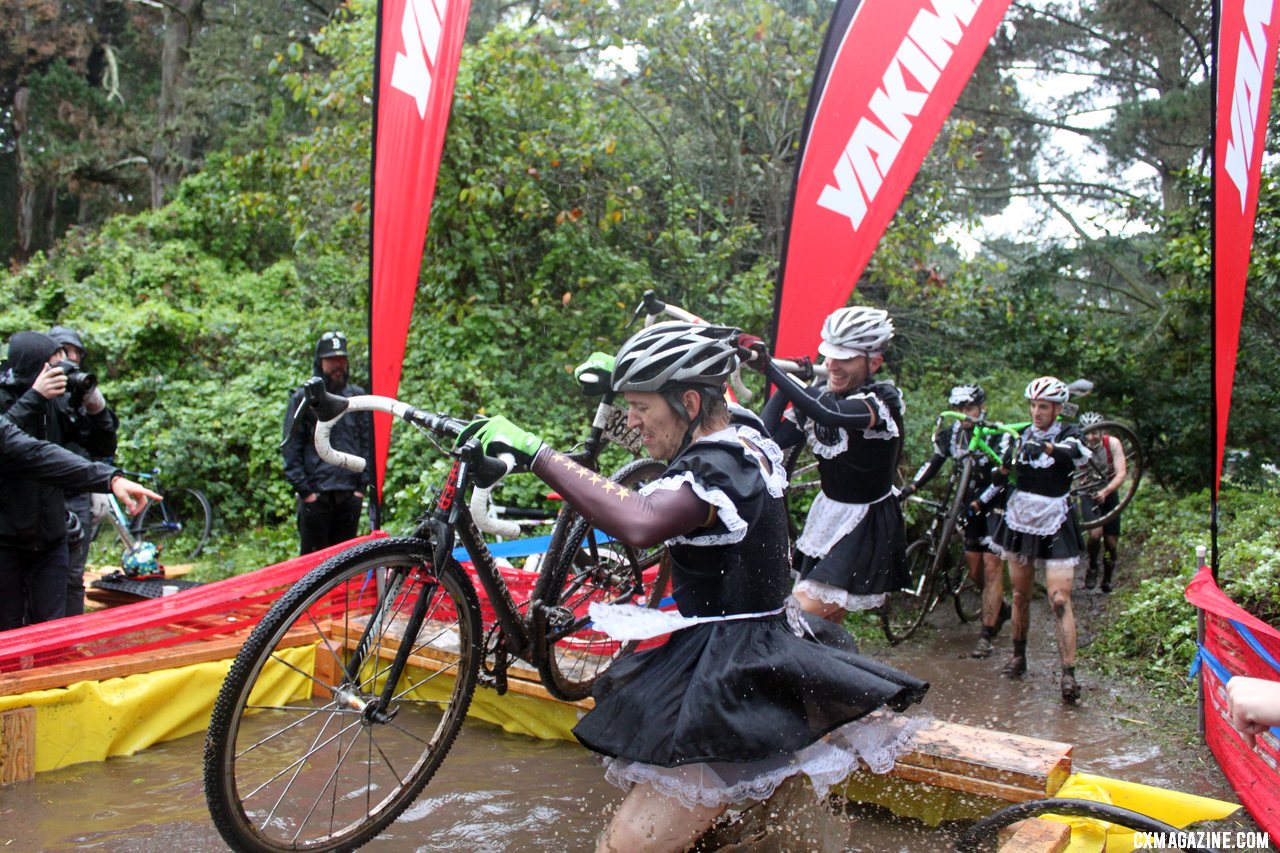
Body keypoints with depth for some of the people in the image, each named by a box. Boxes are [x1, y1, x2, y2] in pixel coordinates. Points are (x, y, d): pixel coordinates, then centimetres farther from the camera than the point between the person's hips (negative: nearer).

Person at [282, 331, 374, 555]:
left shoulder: (358, 397, 10)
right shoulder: (302, 399, 2)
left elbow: (368, 444, 10)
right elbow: (291, 450, 0)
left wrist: (362, 486, 3)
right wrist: (303, 489, -7)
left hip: (350, 495, 3)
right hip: (315, 496, -3)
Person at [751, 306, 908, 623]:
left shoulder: (883, 400, -21)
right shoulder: (818, 395, -3)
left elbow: (829, 416, -42)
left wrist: (769, 367, -46)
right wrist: (785, 383, -14)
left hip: (866, 524, -6)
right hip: (827, 511, 7)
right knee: (824, 624, 14)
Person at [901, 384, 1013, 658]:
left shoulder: (999, 435, -17)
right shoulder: (950, 434, -1)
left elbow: (1000, 477, -23)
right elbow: (933, 463, 0)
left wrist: (977, 504, -33)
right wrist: (910, 487, -15)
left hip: (996, 505, -5)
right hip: (972, 506, 6)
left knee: (992, 567, -10)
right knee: (974, 571, 10)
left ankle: (987, 636, -6)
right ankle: (1002, 608, 39)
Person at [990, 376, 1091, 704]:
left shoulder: (1067, 435, -8)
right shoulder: (1023, 435, 6)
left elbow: (1078, 453, -32)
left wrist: (1046, 448, -52)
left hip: (1055, 527, -4)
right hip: (1020, 522, 4)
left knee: (1060, 600, -11)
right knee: (1020, 595, 12)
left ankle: (1069, 673, -9)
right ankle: (1018, 656, 28)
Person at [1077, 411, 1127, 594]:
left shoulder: (1112, 443, -22)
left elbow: (1121, 474, -28)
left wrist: (1105, 491, -44)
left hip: (1109, 493, 1)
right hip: (1089, 494, -1)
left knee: (1111, 541, 5)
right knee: (1095, 533, -24)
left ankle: (1107, 579, 29)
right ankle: (1092, 568, 4)